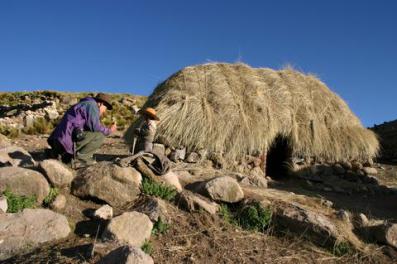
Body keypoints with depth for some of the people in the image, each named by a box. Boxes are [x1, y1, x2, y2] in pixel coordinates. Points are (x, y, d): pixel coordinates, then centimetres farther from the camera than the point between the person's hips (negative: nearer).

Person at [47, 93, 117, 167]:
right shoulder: (92, 104, -3)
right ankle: (79, 158, -9)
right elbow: (95, 127, -14)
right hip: (70, 140, -10)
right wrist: (109, 131, 3)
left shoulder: (83, 104, 25)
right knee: (100, 135, -11)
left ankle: (66, 155, 12)